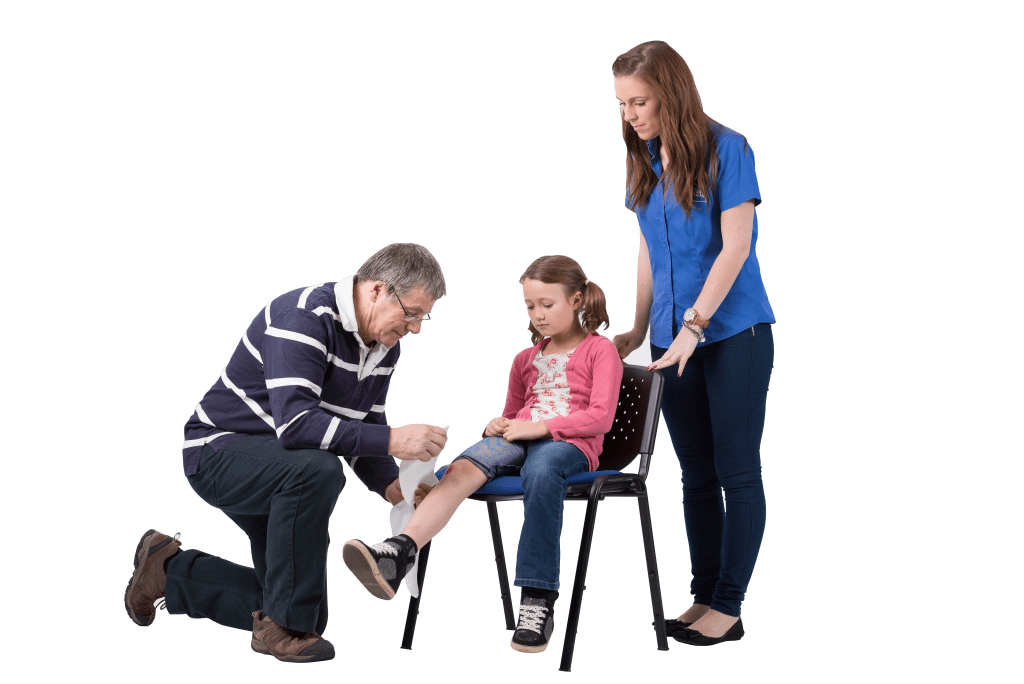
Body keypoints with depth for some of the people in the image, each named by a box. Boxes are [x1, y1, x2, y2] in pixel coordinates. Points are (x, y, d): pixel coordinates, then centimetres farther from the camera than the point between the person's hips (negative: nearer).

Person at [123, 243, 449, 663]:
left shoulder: (385, 347, 1)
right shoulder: (304, 317, -27)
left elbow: (361, 432, 8)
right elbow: (295, 425, -38)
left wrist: (390, 485, -11)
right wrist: (392, 441, -40)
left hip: (279, 472, 9)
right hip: (220, 450, -9)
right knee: (317, 469, -39)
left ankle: (172, 572, 28)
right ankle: (282, 628, -24)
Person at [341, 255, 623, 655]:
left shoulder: (600, 350, 11)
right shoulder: (526, 359, 31)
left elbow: (601, 417, -2)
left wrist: (541, 426, -12)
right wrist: (499, 426, 13)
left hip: (570, 443, -5)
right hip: (519, 440, 5)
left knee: (541, 470, -43)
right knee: (465, 467, -30)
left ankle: (537, 602, -45)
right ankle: (397, 554, -55)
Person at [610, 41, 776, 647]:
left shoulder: (725, 148, -10)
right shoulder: (645, 162, 9)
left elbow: (735, 246, -15)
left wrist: (694, 325, -19)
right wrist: (639, 329, 15)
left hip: (735, 332, -6)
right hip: (676, 338, 6)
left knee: (737, 473, -2)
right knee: (697, 475, 10)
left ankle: (729, 608, 3)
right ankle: (704, 596, 17)